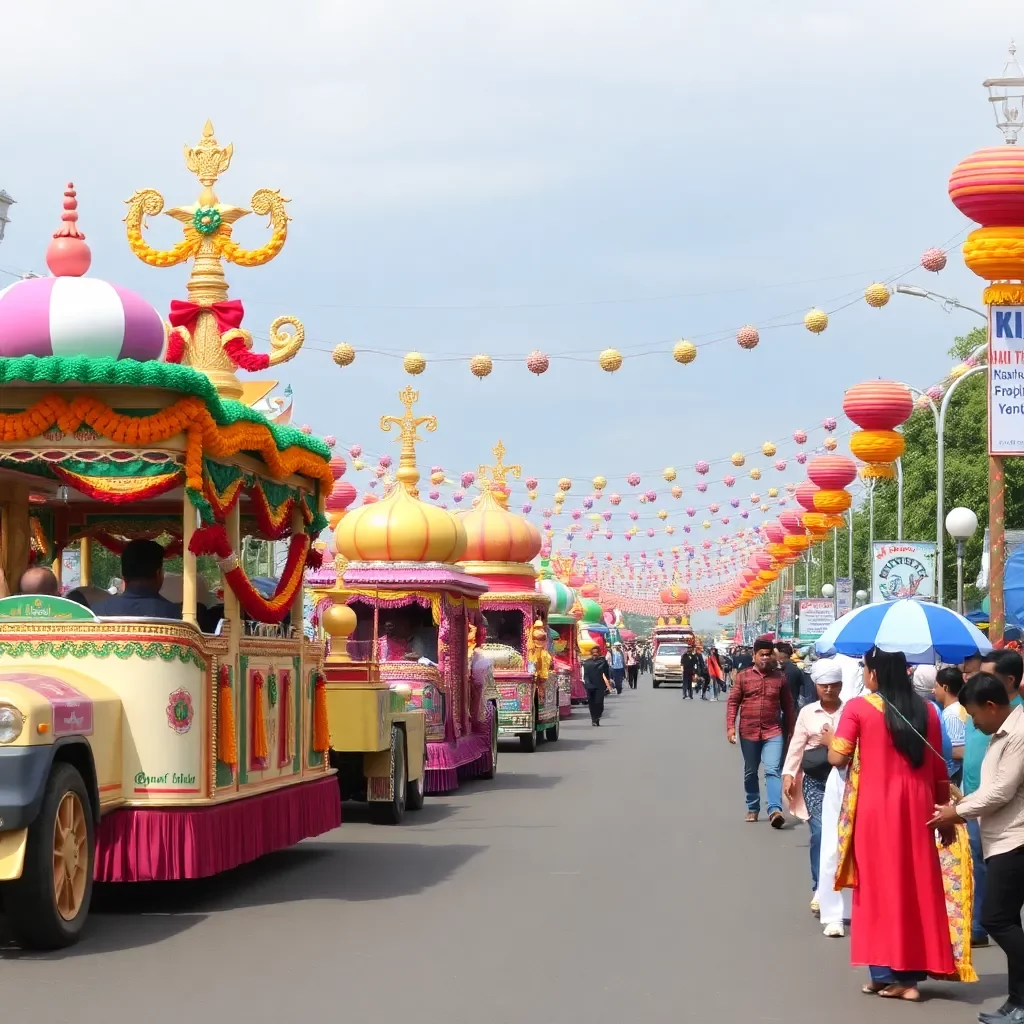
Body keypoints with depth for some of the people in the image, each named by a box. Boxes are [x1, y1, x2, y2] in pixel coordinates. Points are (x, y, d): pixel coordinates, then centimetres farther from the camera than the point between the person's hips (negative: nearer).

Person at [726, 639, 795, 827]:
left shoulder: (779, 677, 3)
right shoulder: (743, 676, 1)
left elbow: (787, 705, 10)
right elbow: (733, 702, 2)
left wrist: (790, 730, 11)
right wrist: (730, 726, -7)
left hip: (773, 732, -1)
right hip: (748, 732, 1)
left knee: (773, 770, -15)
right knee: (750, 772, 13)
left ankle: (775, 809, -24)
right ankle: (752, 808, 27)